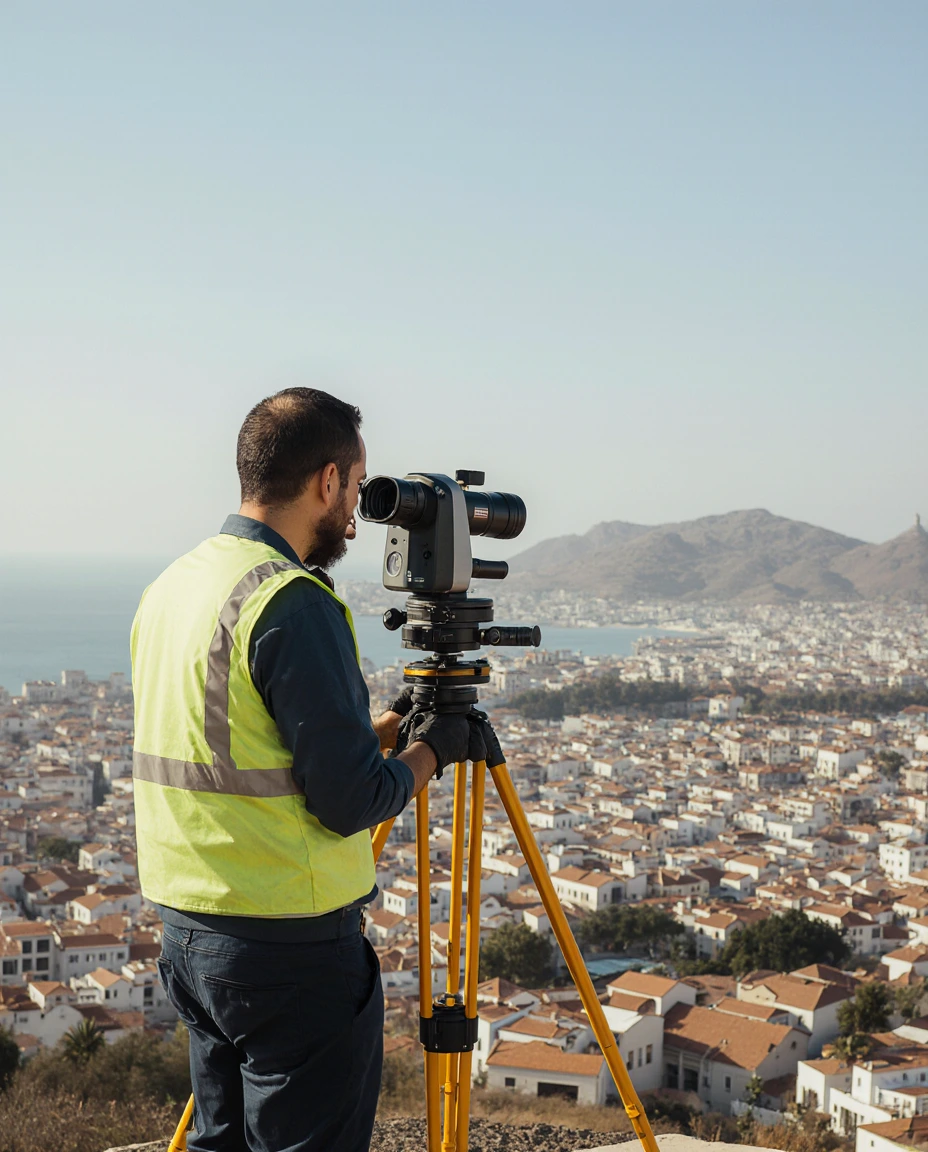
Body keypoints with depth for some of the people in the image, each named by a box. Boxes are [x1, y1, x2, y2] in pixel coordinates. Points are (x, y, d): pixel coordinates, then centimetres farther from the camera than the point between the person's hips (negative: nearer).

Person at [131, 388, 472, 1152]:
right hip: (291, 945, -9)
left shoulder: (169, 587, 9)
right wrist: (431, 751, 0)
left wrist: (381, 727, 20)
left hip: (186, 928, 9)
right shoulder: (294, 603, -19)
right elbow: (351, 803, -19)